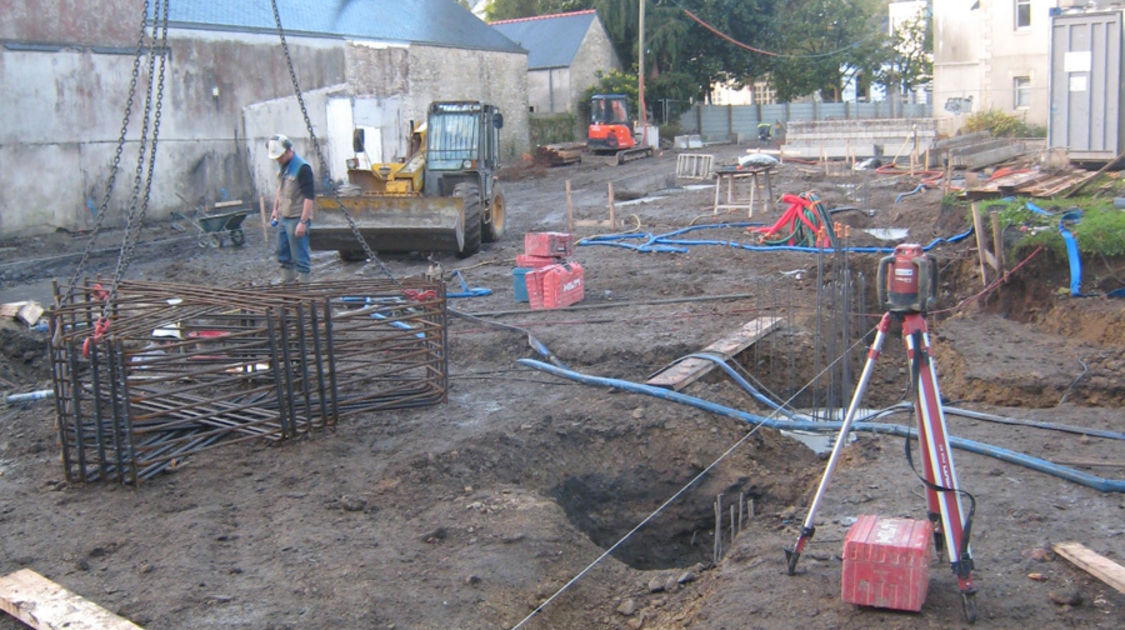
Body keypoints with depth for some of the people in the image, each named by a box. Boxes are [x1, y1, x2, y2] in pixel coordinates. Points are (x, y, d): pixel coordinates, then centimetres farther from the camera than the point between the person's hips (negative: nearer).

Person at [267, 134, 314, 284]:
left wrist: (303, 222, -23)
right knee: (283, 255, 16)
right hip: (283, 218, 9)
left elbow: (309, 197, -21)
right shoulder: (283, 166, 10)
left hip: (296, 219, -9)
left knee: (300, 258, -4)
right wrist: (275, 209, 24)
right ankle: (287, 284, 26)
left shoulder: (302, 168, -18)